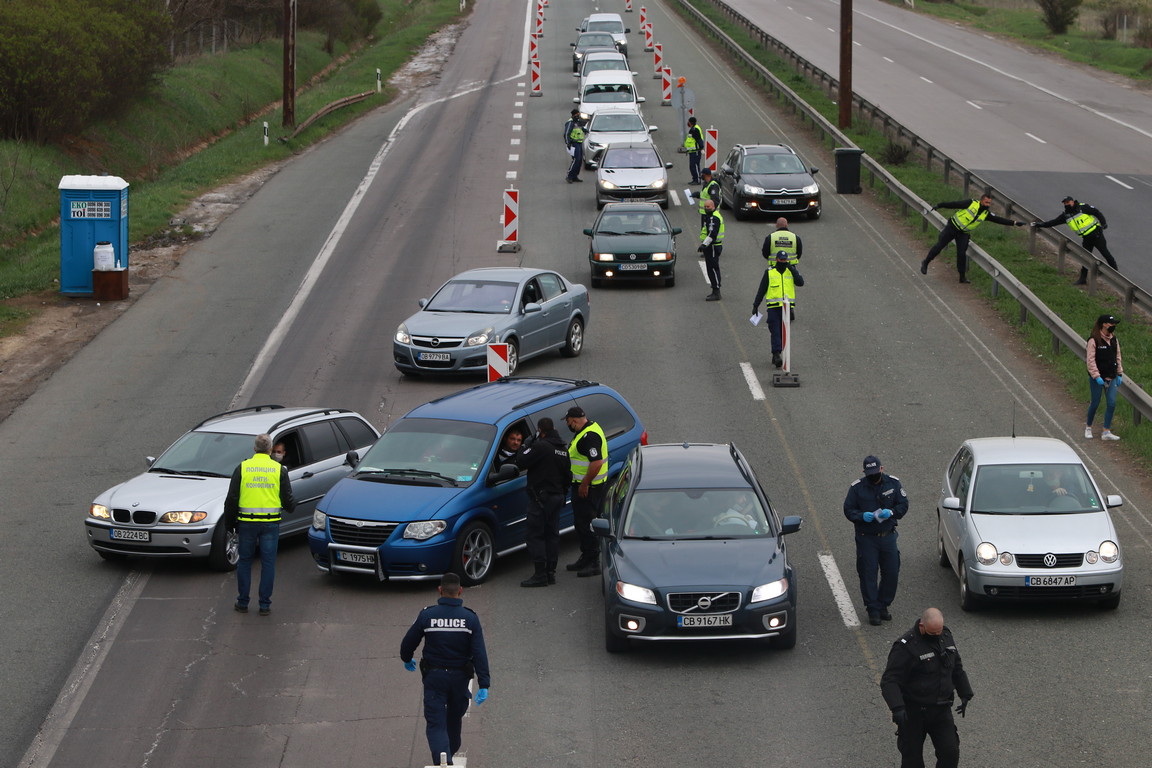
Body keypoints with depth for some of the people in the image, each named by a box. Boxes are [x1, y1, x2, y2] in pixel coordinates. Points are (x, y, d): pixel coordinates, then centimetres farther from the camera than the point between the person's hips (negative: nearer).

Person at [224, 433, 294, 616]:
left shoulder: (242, 468, 0)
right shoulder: (279, 469, -1)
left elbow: (231, 499, 0)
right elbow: (288, 500, 0)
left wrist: (230, 523, 11)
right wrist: (291, 505, 24)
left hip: (247, 523, 0)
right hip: (271, 524, 0)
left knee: (244, 561, 12)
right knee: (268, 563, 6)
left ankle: (243, 602, 15)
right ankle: (265, 604, 7)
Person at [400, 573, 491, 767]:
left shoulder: (427, 615, -11)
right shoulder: (470, 618, -9)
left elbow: (408, 642, 0)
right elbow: (479, 653, -12)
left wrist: (407, 659, 23)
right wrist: (484, 685, -11)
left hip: (434, 677, -2)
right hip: (460, 678, 2)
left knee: (435, 722, -2)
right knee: (455, 718, 24)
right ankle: (451, 752, 46)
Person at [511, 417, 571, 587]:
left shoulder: (540, 446, -16)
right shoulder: (563, 449, 13)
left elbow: (521, 462, -19)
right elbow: (568, 474, 20)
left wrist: (524, 449, 0)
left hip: (541, 497, -9)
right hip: (557, 496, 9)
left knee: (534, 535, -6)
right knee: (552, 534, 14)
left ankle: (540, 574, -10)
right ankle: (551, 572, 16)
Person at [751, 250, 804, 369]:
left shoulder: (791, 271, 9)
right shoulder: (769, 273, 5)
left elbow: (800, 282, -8)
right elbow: (761, 290, 9)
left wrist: (791, 269, -11)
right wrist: (755, 305, 8)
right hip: (773, 307, -2)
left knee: (783, 332, 6)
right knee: (775, 331, -11)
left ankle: (776, 355, 17)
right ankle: (777, 355, -18)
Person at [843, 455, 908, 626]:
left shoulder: (893, 483, -1)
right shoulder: (857, 487, -6)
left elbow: (903, 505, 3)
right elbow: (848, 510, -3)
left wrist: (891, 512, -18)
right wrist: (862, 516, -23)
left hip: (888, 536, 2)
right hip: (866, 538, -2)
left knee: (892, 573, 4)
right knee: (868, 574, -2)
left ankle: (883, 606, 22)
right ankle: (873, 610, 7)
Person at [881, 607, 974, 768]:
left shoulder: (946, 637, 4)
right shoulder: (906, 646, -18)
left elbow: (957, 668, 20)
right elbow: (889, 681, -22)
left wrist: (965, 694, 14)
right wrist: (897, 708, -35)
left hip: (941, 711, 5)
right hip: (913, 712, -5)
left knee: (950, 753, -1)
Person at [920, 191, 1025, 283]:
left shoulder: (986, 214, 0)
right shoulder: (971, 204, -13)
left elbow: (999, 220, 1)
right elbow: (955, 204, -11)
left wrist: (1014, 223, -4)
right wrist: (939, 205, -12)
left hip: (964, 234, 3)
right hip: (952, 228, -3)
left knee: (962, 254, -4)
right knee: (939, 246, -5)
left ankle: (962, 277, 7)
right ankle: (925, 263, 10)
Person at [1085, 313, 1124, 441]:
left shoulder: (1114, 340, 8)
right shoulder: (1094, 340, -13)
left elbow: (1118, 357, 16)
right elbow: (1091, 360, -14)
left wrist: (1119, 374, 11)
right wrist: (1096, 376, -18)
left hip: (1111, 377, 6)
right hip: (1097, 378, -6)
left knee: (1111, 404, -1)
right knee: (1095, 404, 4)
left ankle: (1106, 432, 6)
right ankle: (1088, 428, 25)